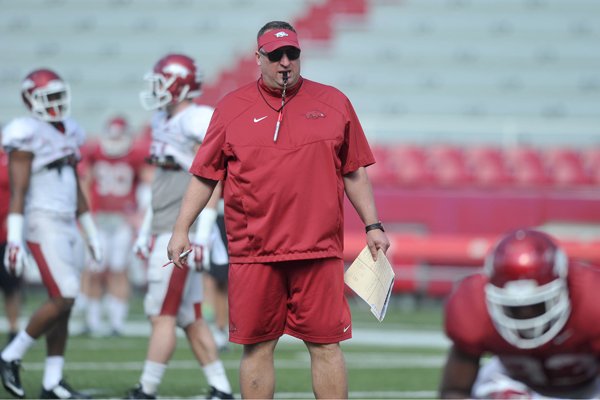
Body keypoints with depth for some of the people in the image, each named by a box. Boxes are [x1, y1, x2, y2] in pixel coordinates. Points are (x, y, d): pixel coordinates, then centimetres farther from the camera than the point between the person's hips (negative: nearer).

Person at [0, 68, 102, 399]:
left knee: (63, 306, 6)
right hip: (43, 223, -8)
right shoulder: (27, 135, -10)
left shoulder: (68, 132, 14)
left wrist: (91, 233, 22)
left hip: (68, 226, 8)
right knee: (63, 299, -14)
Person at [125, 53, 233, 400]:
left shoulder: (197, 121, -14)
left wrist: (202, 235, -22)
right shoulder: (164, 122, 15)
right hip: (166, 233, 9)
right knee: (191, 319, 10)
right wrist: (146, 232, 25)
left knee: (163, 315, -6)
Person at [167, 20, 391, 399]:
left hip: (319, 251, 0)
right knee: (258, 346, 4)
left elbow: (354, 173, 13)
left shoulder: (334, 102, 9)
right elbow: (205, 175, 9)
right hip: (252, 251, 0)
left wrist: (373, 225, 8)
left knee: (326, 345, 0)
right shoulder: (232, 107, 7)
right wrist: (181, 229, 3)